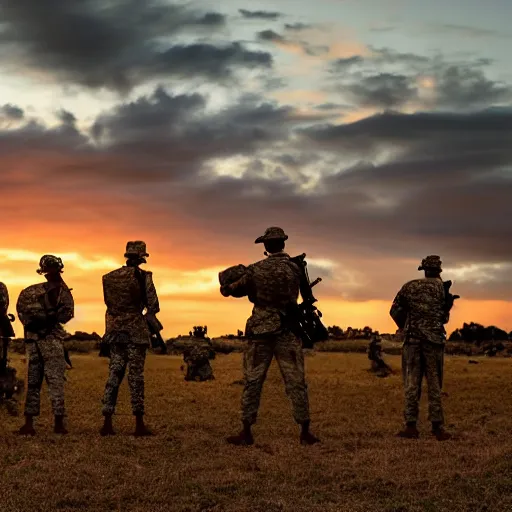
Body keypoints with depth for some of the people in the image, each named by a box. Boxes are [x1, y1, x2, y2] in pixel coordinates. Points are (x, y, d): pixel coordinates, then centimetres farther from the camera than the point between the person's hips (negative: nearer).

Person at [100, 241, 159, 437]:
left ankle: (107, 424, 4)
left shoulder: (109, 277, 7)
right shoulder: (142, 276, -9)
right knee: (136, 376, -2)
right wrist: (148, 313, 11)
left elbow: (109, 302, 11)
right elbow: (153, 306, -9)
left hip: (115, 330, 5)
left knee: (114, 375, 8)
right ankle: (139, 424, -1)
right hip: (136, 331, -5)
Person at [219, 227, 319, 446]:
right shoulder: (295, 268, -2)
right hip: (288, 333, 1)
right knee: (296, 382, 4)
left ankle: (246, 432, 7)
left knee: (252, 382, 7)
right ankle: (305, 432, 5)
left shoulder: (256, 269, -5)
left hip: (261, 331, -1)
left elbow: (228, 288, 0)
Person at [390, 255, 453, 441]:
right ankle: (437, 427, 2)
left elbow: (395, 311, 4)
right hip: (434, 339, -1)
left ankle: (411, 426, 0)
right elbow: (445, 317, 7)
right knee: (434, 384, 3)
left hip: (412, 339, 1)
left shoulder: (409, 286, 6)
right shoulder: (441, 288, 3)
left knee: (411, 382, 4)